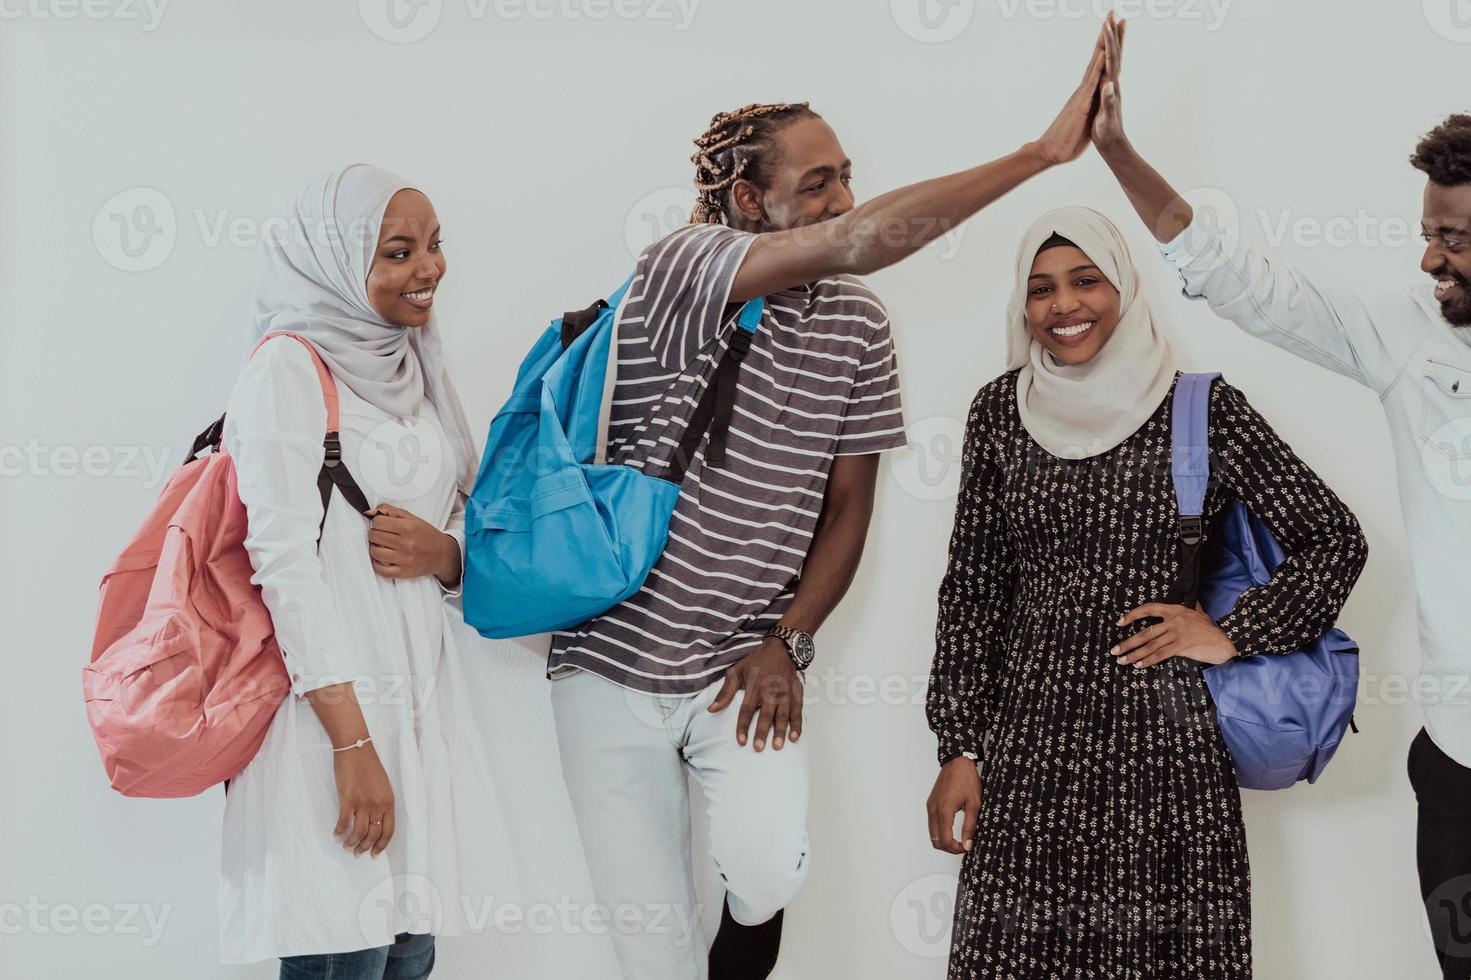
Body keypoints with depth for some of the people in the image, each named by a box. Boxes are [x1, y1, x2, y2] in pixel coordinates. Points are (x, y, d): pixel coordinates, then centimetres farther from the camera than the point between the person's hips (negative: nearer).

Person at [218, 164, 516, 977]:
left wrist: (443, 552, -6)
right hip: (328, 701, -7)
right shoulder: (287, 368, -8)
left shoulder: (417, 368, 14)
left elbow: (469, 524, 20)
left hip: (421, 695, 7)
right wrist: (351, 741, -19)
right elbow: (286, 560, -15)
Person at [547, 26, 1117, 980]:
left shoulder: (858, 322, 1)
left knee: (770, 873, -20)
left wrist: (787, 641, -5)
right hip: (614, 665, -2)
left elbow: (850, 501, 8)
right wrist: (1041, 153, -34)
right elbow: (859, 241, -30)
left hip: (746, 668, 3)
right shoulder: (676, 269, -15)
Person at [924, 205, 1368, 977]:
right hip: (1029, 744, 2)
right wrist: (959, 747, 6)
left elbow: (1333, 541, 3)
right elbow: (973, 586, 9)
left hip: (1162, 744, -2)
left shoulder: (1200, 410, -2)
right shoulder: (1001, 411, 6)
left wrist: (1234, 635, -5)